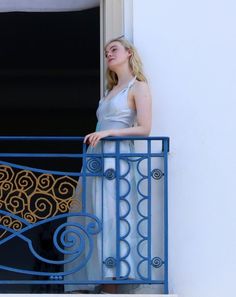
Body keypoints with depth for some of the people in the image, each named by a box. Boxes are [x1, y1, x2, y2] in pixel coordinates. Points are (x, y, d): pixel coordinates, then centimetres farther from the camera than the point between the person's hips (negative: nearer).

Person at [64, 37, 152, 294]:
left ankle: (110, 285, -12)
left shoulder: (138, 87, 0)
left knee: (109, 217, -12)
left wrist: (108, 132, -16)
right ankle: (95, 277, 3)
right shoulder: (112, 90, 23)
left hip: (116, 157, -8)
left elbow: (144, 129, -9)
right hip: (96, 156, 8)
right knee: (94, 217, 3)